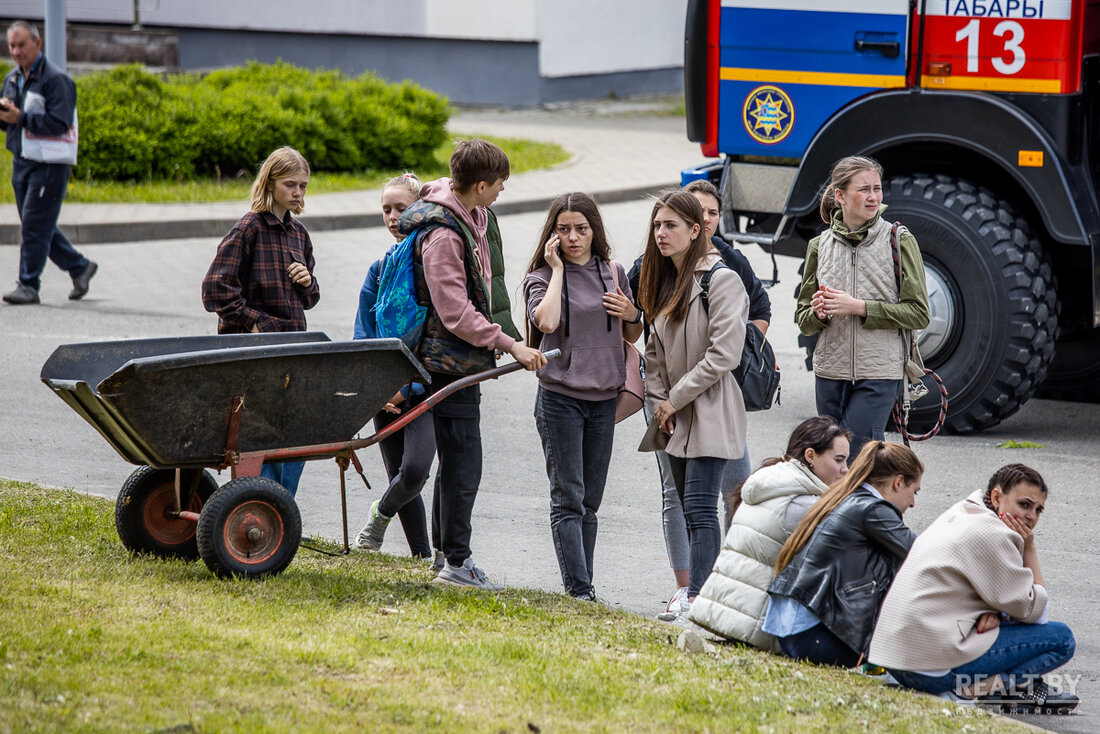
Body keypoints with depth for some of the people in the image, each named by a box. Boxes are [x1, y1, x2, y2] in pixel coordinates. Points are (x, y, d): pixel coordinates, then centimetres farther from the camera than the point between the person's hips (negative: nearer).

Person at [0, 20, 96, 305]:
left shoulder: (55, 79, -12)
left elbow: (59, 123, -21)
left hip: (48, 164, -8)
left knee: (35, 225, -8)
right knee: (37, 226, 13)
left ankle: (28, 285, -2)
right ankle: (79, 267, 27)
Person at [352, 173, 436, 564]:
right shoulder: (380, 268, 11)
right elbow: (364, 334, 12)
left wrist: (408, 386, -13)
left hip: (425, 385, -4)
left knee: (414, 469, -20)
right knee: (400, 476, 3)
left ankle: (382, 511, 11)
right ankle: (422, 558, 16)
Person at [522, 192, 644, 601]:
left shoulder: (614, 274, 10)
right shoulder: (542, 277, -2)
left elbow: (631, 337, 21)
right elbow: (546, 322, -24)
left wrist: (632, 315, -2)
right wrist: (558, 269, -14)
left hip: (604, 399, 4)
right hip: (560, 398, -4)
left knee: (590, 502, 9)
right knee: (568, 498, -8)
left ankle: (583, 588, 13)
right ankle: (578, 590, -11)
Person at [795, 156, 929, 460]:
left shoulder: (899, 241, -2)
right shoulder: (819, 246, 8)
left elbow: (919, 313, -6)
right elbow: (803, 320, 14)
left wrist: (860, 307, -15)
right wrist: (819, 312, -10)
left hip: (880, 373, -4)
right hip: (830, 371, 4)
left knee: (852, 461, -14)